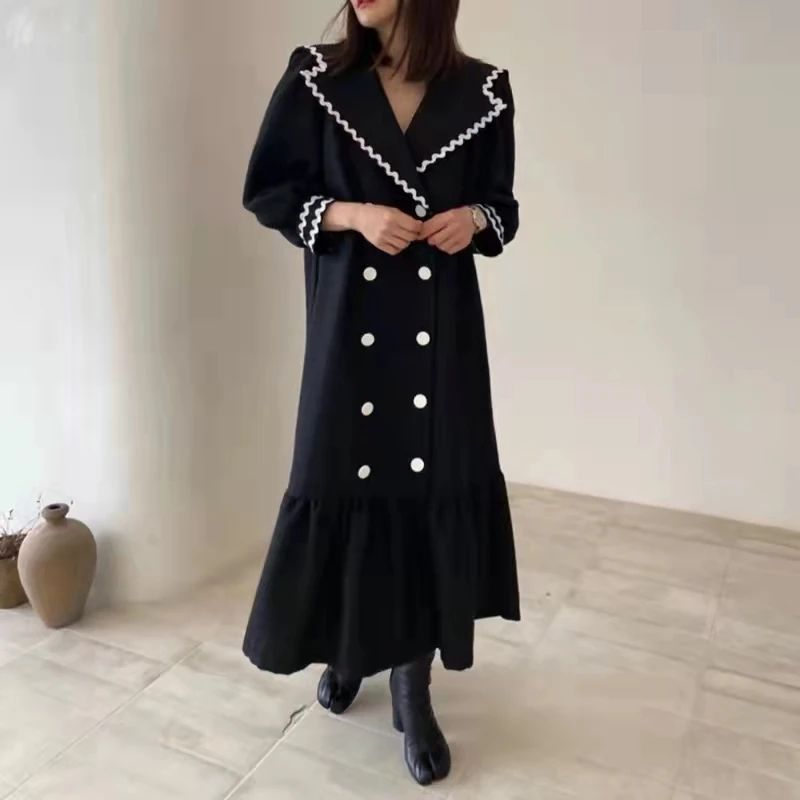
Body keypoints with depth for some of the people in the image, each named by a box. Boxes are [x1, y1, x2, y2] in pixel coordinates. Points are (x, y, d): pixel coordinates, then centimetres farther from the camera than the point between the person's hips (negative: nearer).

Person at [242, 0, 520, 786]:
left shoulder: (482, 90, 4)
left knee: (433, 485, 1)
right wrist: (353, 214, -13)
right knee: (348, 475, 5)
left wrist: (474, 218, -9)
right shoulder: (316, 78, 1)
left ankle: (413, 689, 17)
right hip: (350, 322, 0)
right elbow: (268, 190, 3)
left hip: (441, 327, 1)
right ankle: (349, 646, 33)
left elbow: (501, 202, 14)